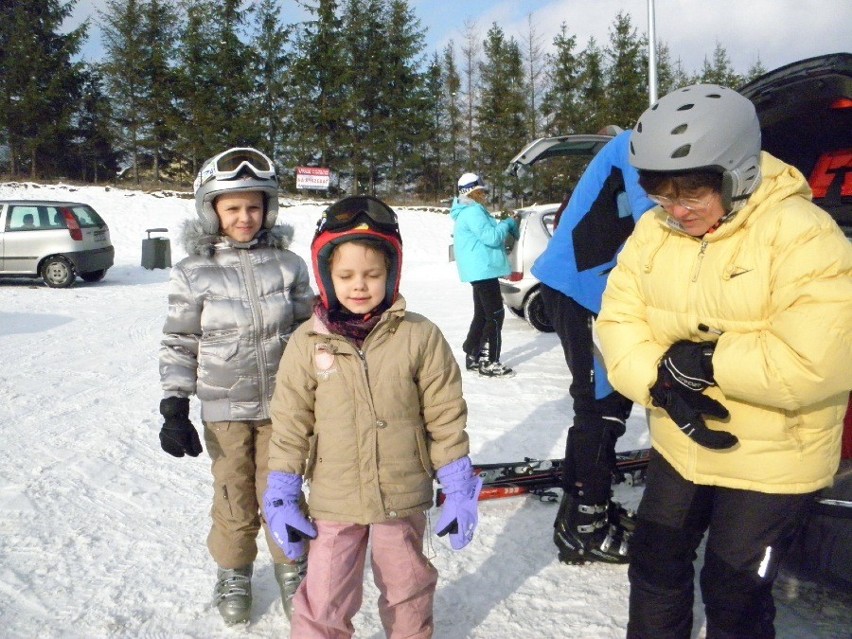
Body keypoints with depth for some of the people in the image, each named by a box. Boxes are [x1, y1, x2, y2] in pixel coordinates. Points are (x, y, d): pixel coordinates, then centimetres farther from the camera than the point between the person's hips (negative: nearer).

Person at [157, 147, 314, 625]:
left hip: (283, 405, 1)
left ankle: (291, 568, 34)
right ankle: (234, 575, 35)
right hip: (224, 410, -1)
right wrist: (174, 407, -5)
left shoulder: (288, 264, -1)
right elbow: (179, 345, 0)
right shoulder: (194, 274, -5)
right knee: (235, 498, 11)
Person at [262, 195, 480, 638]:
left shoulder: (419, 336, -10)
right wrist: (281, 496, -2)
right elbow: (289, 423, -2)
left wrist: (459, 491, -4)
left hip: (403, 499, 0)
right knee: (323, 603, 5)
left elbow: (446, 417, -6)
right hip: (333, 503, 0)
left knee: (407, 590, 21)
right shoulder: (307, 341, -8)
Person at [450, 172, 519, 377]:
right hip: (483, 270, -11)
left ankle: (473, 357, 22)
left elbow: (485, 235, 24)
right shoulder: (473, 212, -15)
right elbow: (491, 237, -22)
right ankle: (489, 363, -5)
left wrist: (506, 224, 11)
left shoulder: (467, 212, 19)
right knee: (495, 315, -8)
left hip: (480, 270, 11)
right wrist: (508, 223, -7)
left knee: (482, 315, 16)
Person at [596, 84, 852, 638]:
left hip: (772, 461, -6)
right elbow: (619, 320, -4)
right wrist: (662, 383, -22)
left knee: (734, 593, 9)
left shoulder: (804, 238, -24)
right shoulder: (654, 231, -4)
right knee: (655, 563, 21)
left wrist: (703, 361, -26)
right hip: (680, 444, 6)